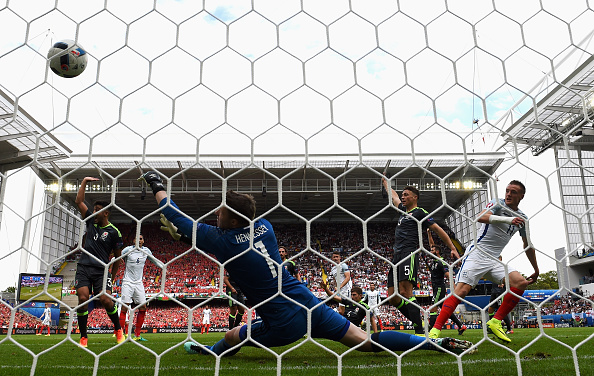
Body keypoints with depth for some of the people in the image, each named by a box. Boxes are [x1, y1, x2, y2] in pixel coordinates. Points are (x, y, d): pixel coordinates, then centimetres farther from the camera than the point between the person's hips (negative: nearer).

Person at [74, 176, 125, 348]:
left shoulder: (113, 232, -1)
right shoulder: (91, 221, 11)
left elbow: (118, 258, 4)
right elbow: (79, 201, 14)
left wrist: (112, 278, 4)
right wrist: (84, 182, 9)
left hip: (101, 271, -3)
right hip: (84, 268, 4)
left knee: (106, 300, -16)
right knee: (83, 298, -11)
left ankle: (118, 330, 8)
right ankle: (83, 337, 1)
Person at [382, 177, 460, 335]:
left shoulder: (419, 212, 5)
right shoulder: (403, 211, 26)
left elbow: (438, 230, 4)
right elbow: (393, 195, 43)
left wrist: (453, 249, 0)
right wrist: (384, 181, 55)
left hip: (409, 254, -8)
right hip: (397, 256, 8)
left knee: (406, 294, -21)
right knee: (393, 298, 1)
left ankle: (420, 332, -22)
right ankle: (419, 322, 8)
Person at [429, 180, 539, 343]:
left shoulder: (522, 219, 14)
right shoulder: (498, 203, -2)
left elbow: (528, 246, 26)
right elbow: (482, 217, -24)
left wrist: (536, 270, 29)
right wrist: (507, 219, -33)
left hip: (494, 260, 6)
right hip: (477, 253, -6)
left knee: (521, 282, -14)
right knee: (461, 290, -19)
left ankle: (495, 323, -6)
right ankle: (435, 330, -19)